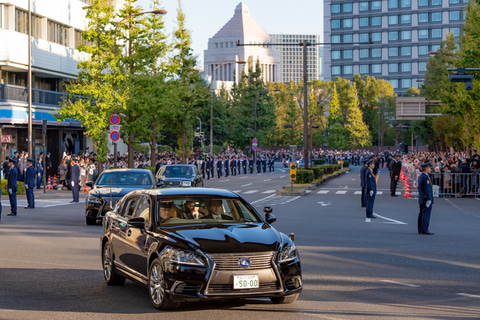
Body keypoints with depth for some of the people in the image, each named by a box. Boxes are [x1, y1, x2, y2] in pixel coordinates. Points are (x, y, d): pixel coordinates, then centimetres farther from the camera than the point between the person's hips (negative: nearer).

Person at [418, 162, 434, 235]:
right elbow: (427, 189, -21)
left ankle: (420, 229, 15)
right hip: (426, 198, -10)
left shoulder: (420, 176, 14)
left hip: (421, 199, 10)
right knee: (426, 213, -8)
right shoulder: (425, 177, -17)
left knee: (421, 214, 11)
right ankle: (425, 229, -8)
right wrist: (429, 199, -21)